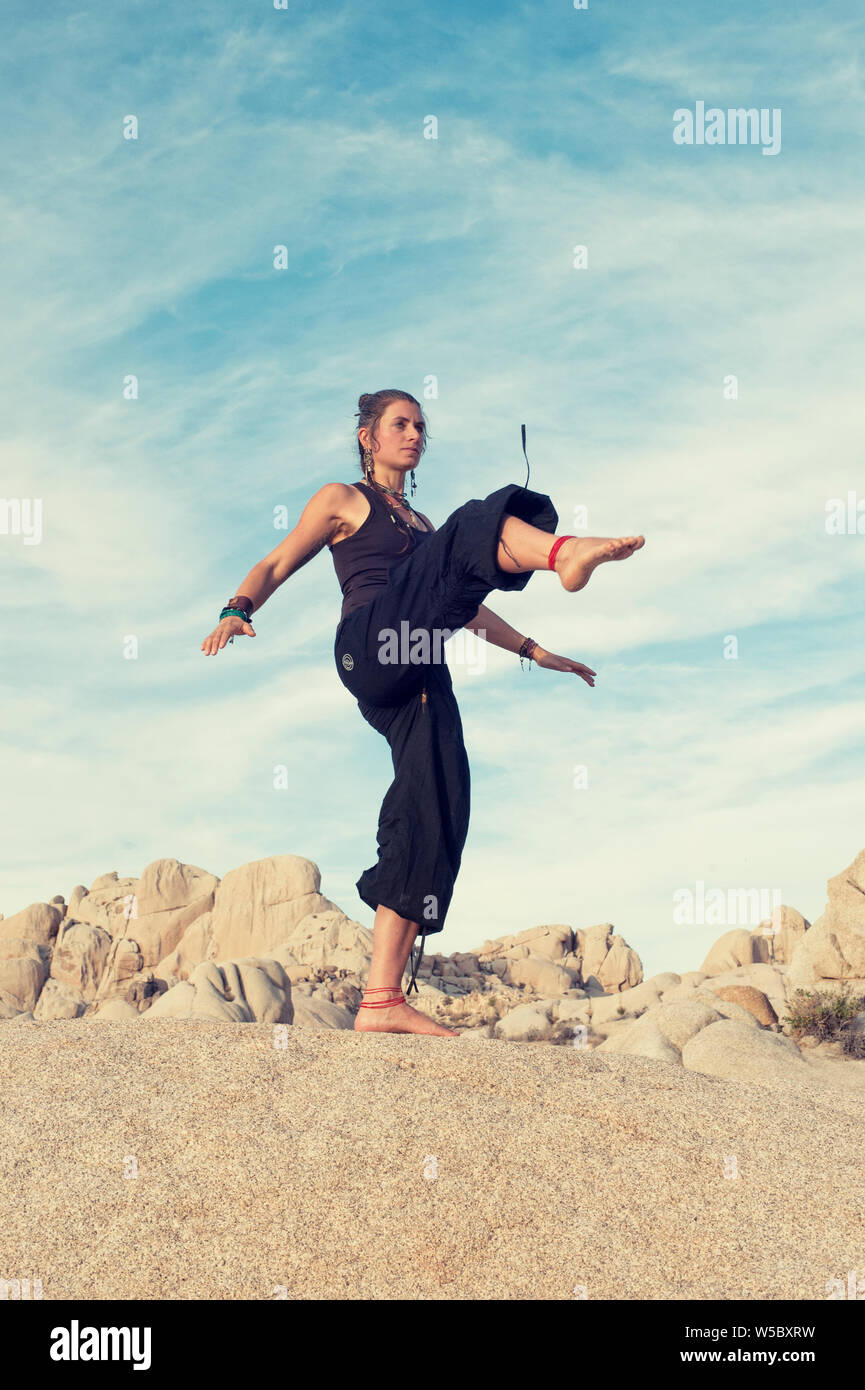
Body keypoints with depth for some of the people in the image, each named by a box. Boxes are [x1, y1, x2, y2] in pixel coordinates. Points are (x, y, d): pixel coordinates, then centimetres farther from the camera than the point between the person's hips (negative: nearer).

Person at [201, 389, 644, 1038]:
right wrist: (237, 610, -12)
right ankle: (567, 551, -55)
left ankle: (383, 1000, -10)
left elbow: (461, 599, 40)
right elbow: (277, 565, 9)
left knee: (434, 815, -9)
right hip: (368, 646, -6)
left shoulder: (422, 524, 36)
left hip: (419, 675, 6)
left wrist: (535, 651, 35)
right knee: (478, 525, -20)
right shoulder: (342, 499, 18)